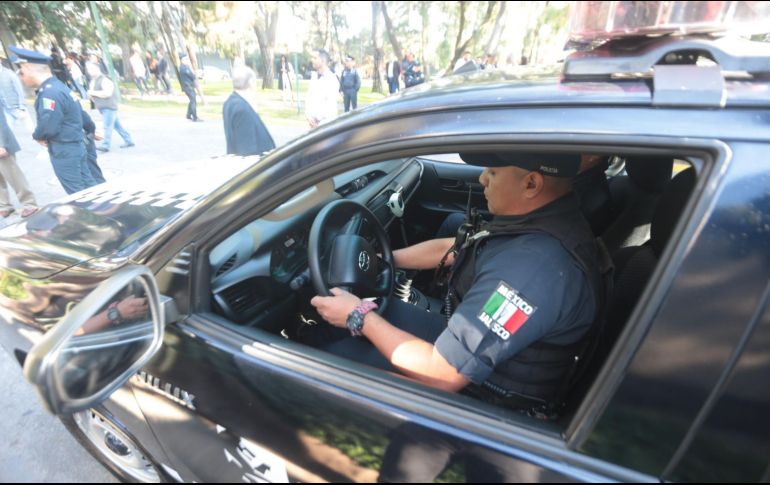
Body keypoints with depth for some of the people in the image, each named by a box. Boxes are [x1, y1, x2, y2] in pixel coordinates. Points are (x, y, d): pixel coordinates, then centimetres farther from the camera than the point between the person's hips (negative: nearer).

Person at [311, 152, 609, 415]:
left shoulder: (532, 266, -38)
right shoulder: (544, 219, -5)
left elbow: (443, 375, -33)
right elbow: (449, 249, 8)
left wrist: (360, 318, -21)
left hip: (485, 394, -8)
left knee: (328, 359, -3)